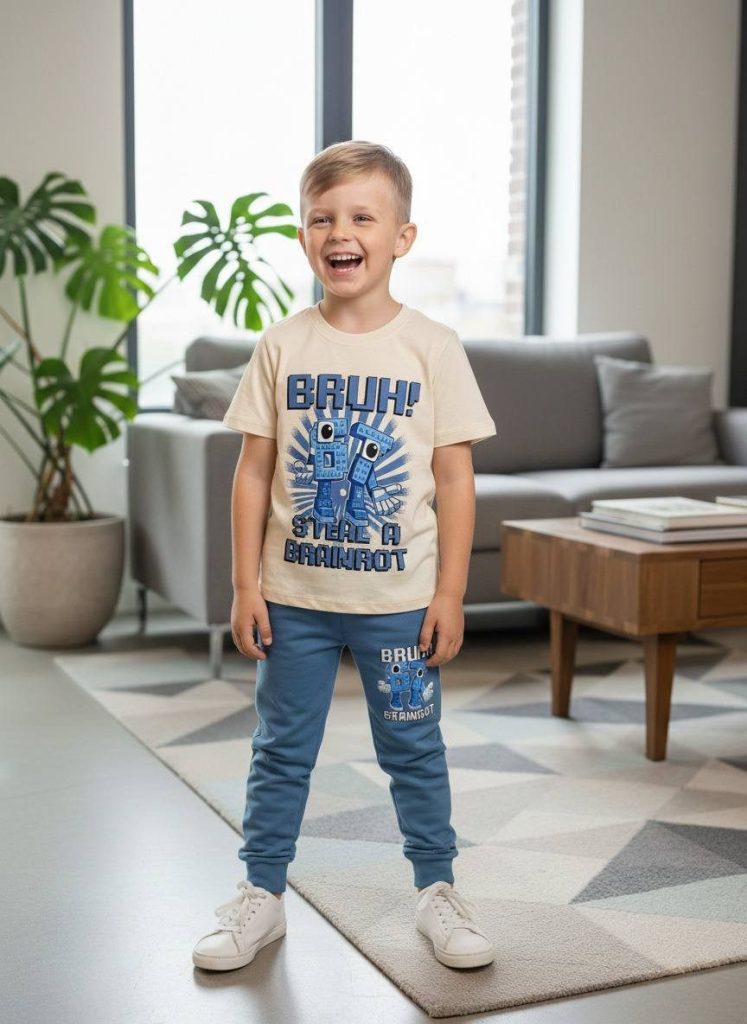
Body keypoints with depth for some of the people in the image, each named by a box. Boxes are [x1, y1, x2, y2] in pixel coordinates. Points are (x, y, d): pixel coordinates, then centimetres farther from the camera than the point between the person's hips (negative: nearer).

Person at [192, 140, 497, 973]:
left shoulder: (433, 348, -5)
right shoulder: (281, 348, -1)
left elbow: (455, 477, -4)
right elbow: (254, 470, 1)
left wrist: (449, 595, -6)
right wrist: (246, 584, -3)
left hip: (400, 598, -1)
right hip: (293, 595, 2)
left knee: (413, 749, 11)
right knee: (280, 750, 13)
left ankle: (436, 891, 29)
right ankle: (261, 896, 28)